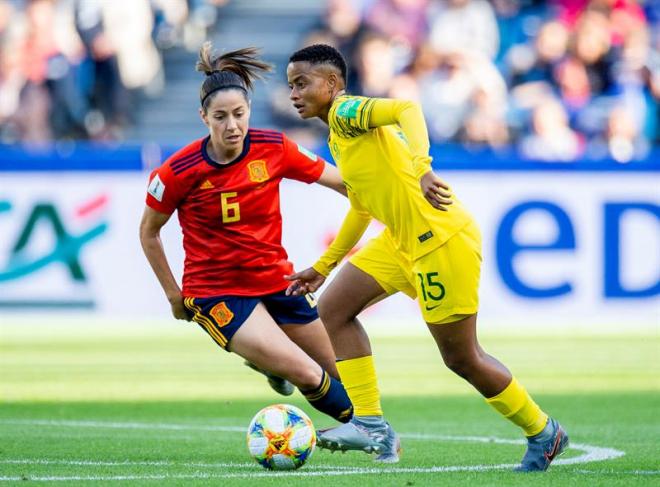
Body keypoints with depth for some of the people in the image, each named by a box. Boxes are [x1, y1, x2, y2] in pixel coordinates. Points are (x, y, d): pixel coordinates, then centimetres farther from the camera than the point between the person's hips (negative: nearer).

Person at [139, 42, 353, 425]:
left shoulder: (273, 149, -10)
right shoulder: (180, 171, -18)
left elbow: (341, 182, 1)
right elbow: (149, 232, -1)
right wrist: (174, 294, 0)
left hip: (275, 279, 5)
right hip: (217, 292, -5)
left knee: (340, 374, 12)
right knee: (307, 375, -19)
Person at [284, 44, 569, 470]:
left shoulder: (346, 112, -10)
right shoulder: (339, 137, 19)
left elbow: (407, 109, -29)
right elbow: (361, 207, 30)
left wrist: (421, 167, -44)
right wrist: (322, 267, 33)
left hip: (440, 239, -10)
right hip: (402, 241, 10)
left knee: (462, 359, 0)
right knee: (333, 307, 3)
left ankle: (543, 433, 18)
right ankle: (372, 425, 1)